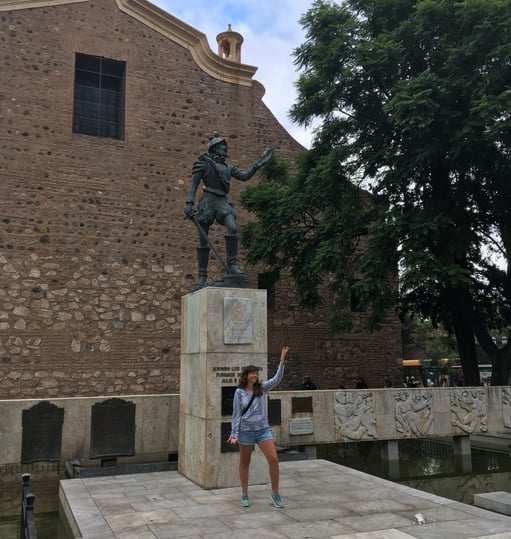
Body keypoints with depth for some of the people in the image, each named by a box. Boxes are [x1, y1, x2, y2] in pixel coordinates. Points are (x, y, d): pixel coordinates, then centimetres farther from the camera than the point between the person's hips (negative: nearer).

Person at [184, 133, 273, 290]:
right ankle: (202, 277, -1)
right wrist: (189, 203, -10)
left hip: (222, 202, 4)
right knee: (204, 241, -5)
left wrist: (258, 164, 0)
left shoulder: (228, 168, 22)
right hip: (208, 201, -3)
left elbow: (245, 176, 10)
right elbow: (193, 184, 2)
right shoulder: (204, 163, 9)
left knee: (233, 228, -25)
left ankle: (231, 265, -23)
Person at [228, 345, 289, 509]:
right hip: (246, 431, -2)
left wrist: (282, 360, -22)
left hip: (263, 430, 2)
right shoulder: (239, 392, -4)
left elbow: (276, 379, -12)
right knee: (244, 463, 10)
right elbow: (236, 415, -1)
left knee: (274, 459, -8)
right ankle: (244, 495, 26)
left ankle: (275, 494, 7)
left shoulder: (262, 388, 2)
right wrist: (234, 434, -7)